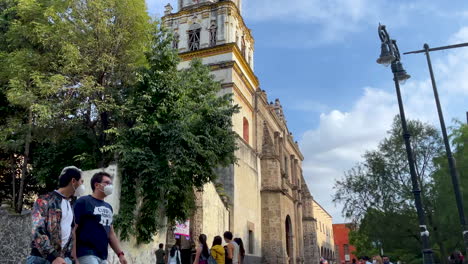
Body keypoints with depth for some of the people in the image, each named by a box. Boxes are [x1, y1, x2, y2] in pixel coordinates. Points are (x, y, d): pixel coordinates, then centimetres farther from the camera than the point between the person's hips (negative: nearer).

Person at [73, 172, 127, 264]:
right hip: (87, 254, -7)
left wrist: (120, 254, 11)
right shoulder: (83, 202, -5)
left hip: (103, 256, 7)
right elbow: (72, 230, -10)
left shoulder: (108, 207, 17)